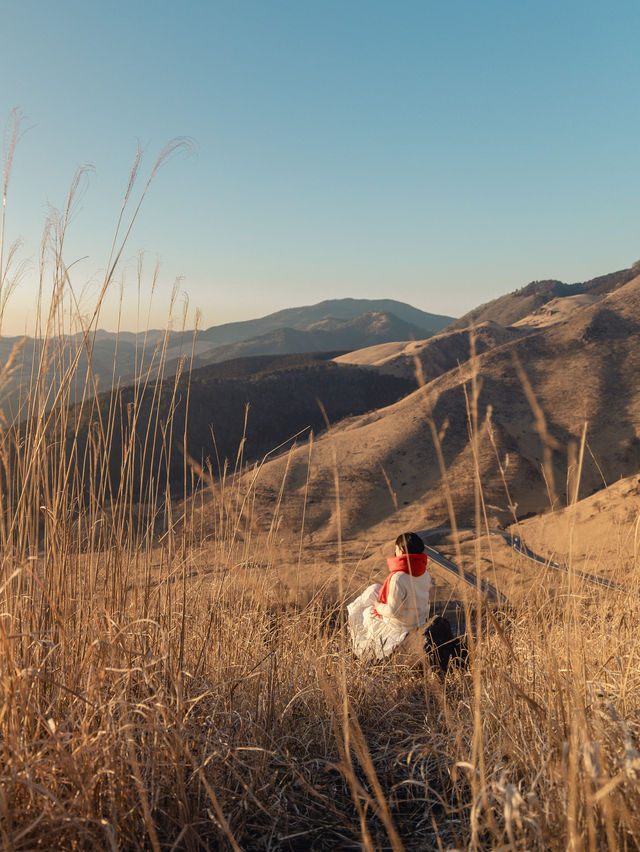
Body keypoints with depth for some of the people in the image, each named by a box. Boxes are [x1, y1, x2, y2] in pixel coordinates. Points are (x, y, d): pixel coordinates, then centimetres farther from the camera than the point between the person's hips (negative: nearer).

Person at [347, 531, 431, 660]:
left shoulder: (397, 579, -32)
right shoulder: (425, 574, -8)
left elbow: (393, 611, -28)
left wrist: (379, 607, -7)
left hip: (400, 625, -7)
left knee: (366, 612, 20)